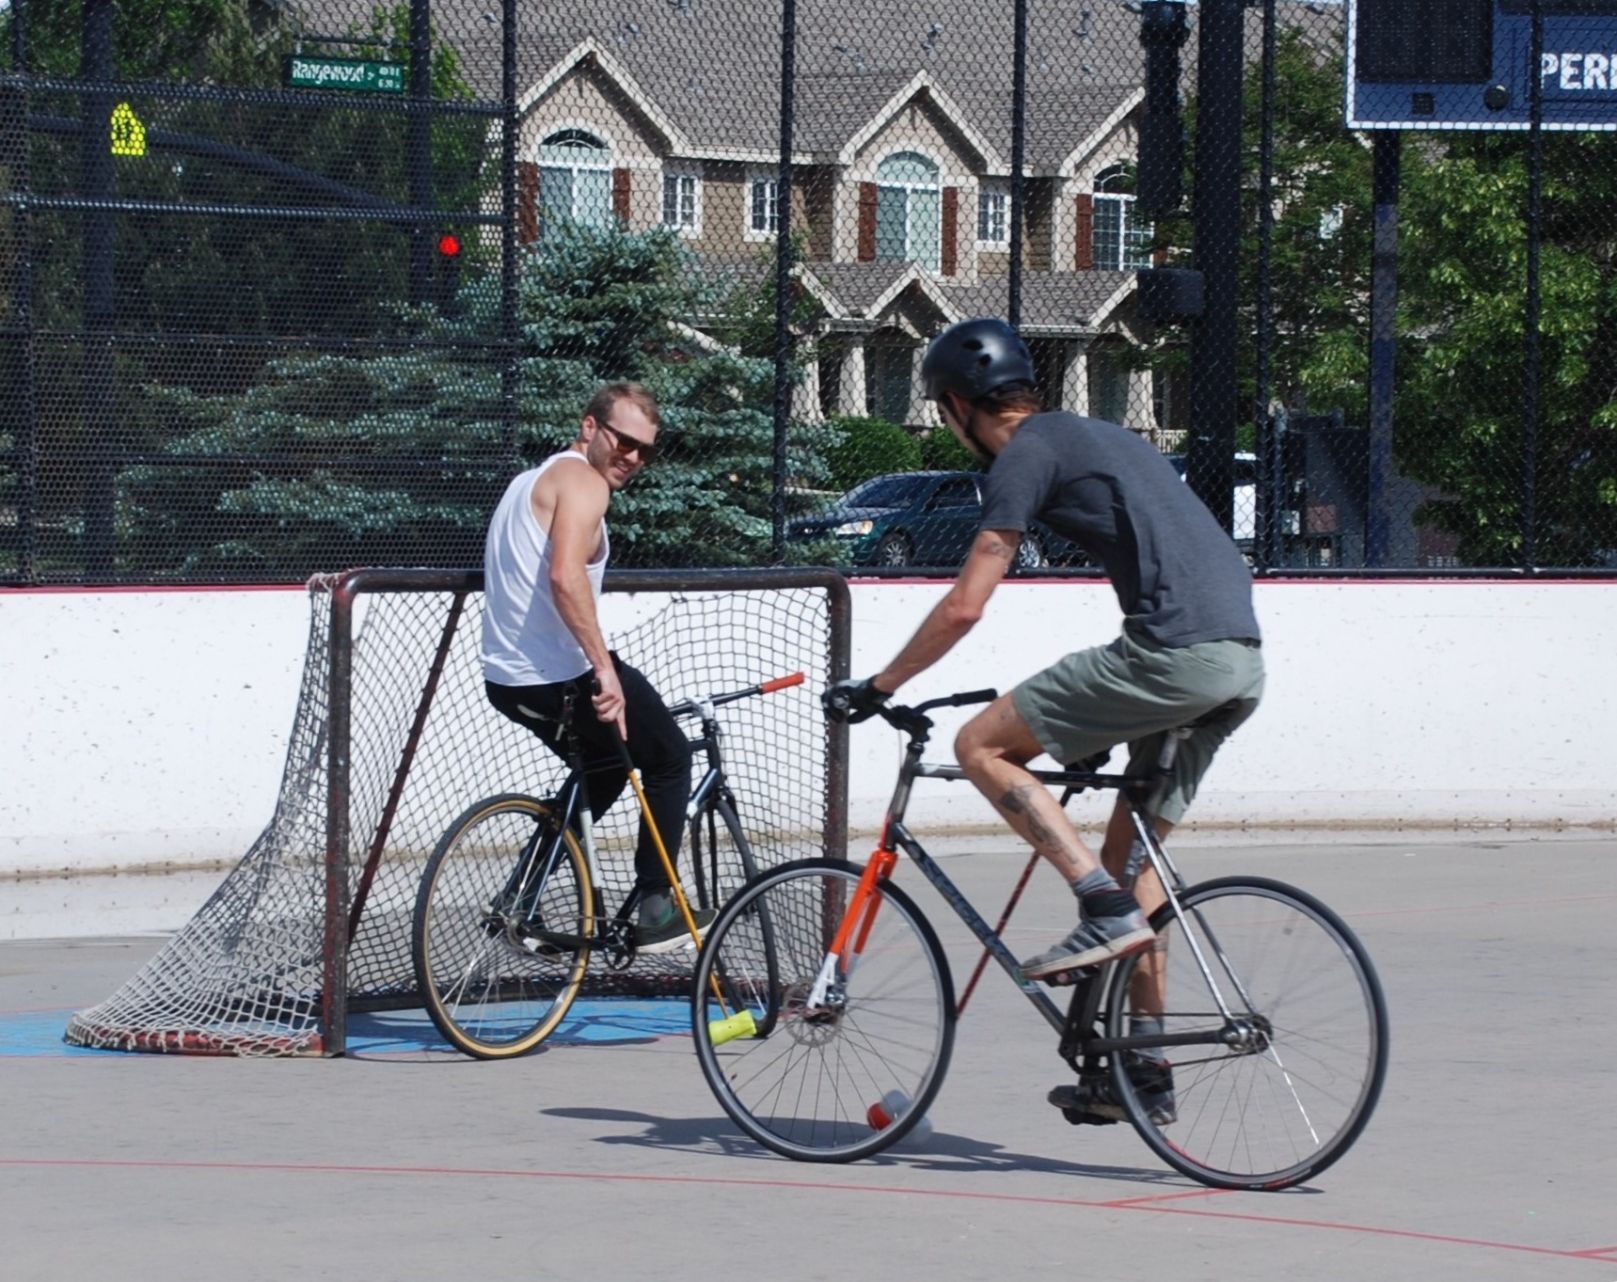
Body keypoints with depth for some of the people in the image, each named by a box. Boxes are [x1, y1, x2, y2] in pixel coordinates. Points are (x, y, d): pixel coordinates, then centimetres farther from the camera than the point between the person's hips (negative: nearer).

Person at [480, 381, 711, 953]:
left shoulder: (534, 478, 21)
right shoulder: (582, 481, -12)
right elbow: (565, 577, -28)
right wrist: (604, 670, -29)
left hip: (506, 676, 10)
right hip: (562, 675, -10)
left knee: (606, 767, 29)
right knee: (670, 758, 11)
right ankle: (654, 908, 9)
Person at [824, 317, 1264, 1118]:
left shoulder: (1025, 453, 0)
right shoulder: (1093, 438, 28)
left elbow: (965, 606, -5)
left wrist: (876, 688, 6)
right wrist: (1101, 701, 42)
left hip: (1175, 652, -9)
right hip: (1243, 662, 9)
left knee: (981, 745, -1)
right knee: (1132, 847, 19)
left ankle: (1106, 910, -10)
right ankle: (1145, 1062, 19)